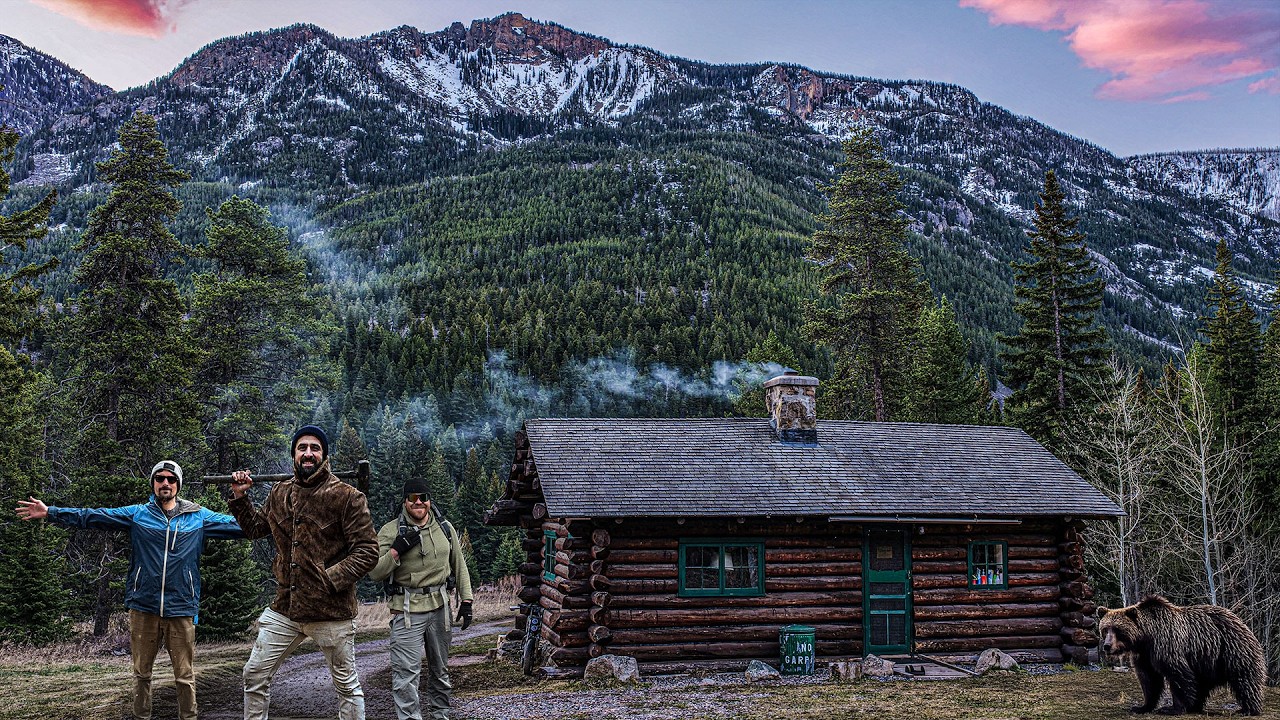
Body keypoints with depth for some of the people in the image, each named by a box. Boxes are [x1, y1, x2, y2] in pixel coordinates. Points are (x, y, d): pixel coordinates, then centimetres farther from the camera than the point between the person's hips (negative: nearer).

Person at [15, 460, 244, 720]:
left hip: (181, 610, -1)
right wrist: (50, 512, 0)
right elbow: (93, 516, 5)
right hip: (143, 607, 1)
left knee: (185, 676, 1)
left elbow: (238, 525, 8)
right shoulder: (137, 514, 8)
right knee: (141, 673, 11)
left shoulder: (199, 517, 7)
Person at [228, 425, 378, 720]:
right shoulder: (279, 494, 8)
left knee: (346, 684, 7)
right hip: (285, 608, 5)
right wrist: (240, 497, 13)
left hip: (331, 611, -5)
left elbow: (367, 551, -12)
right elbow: (255, 529, 25)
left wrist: (329, 579, -19)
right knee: (254, 674, 10)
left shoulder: (347, 497, -9)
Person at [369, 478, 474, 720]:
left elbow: (459, 566, 14)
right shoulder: (390, 531, -4)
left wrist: (466, 600, 9)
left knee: (440, 668, 16)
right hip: (407, 610, -4)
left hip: (439, 608, 4)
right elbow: (375, 573, -7)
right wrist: (396, 550, -20)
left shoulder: (445, 528, 8)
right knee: (406, 671, -9)